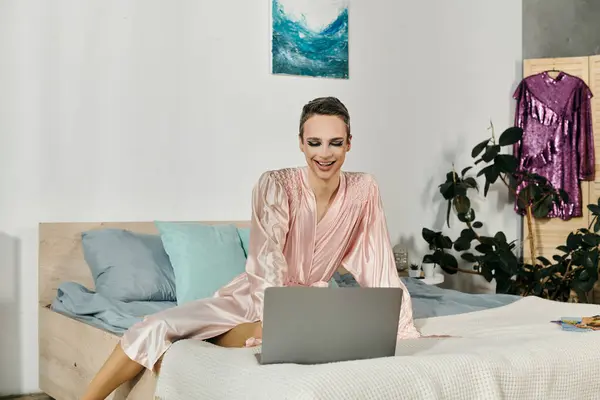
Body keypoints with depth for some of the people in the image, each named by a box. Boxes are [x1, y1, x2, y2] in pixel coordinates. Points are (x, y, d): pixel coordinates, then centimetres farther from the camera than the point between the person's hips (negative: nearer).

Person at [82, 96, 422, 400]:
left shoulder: (363, 191, -8)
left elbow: (380, 266, -6)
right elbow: (268, 259, -29)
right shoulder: (276, 185, -16)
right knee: (157, 328, -22)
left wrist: (406, 329, -13)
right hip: (252, 298, -1)